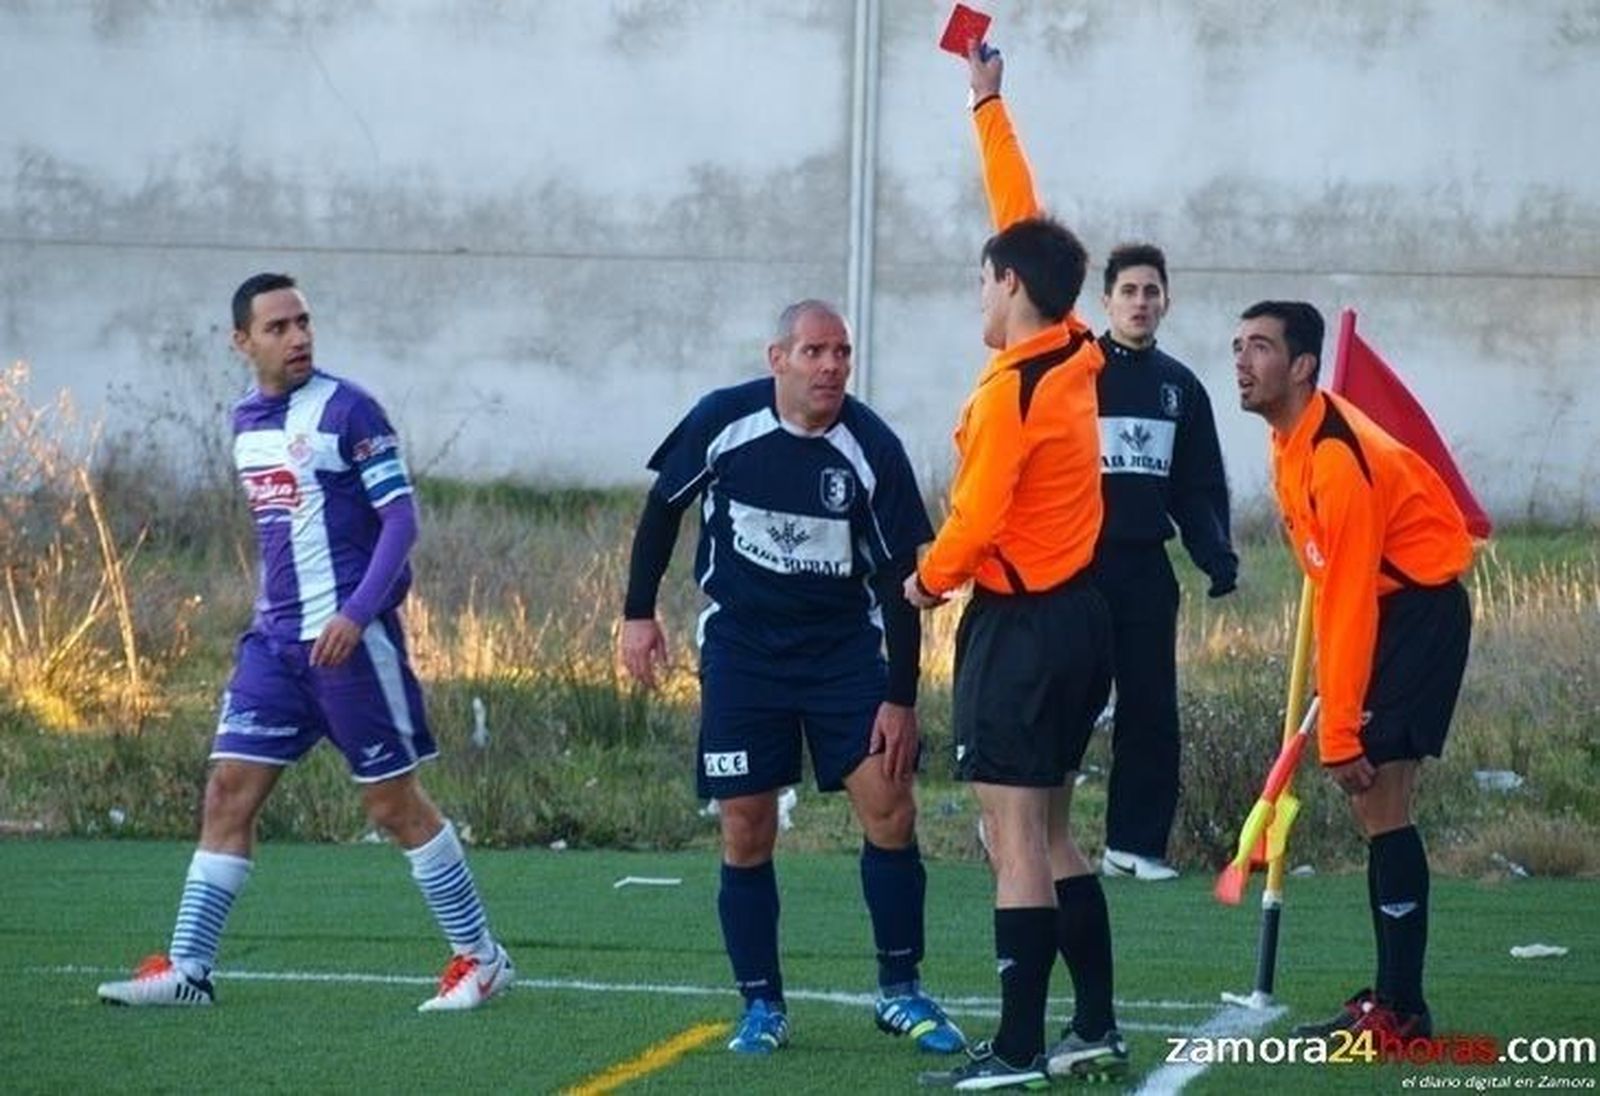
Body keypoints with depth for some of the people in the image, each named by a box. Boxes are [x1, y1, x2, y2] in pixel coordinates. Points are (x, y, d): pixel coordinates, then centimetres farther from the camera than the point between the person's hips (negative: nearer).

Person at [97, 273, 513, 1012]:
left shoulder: (345, 410, -9)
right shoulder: (246, 423, 12)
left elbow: (400, 517, -12)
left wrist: (357, 614, -22)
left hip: (348, 638, -7)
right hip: (275, 639, 7)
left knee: (394, 801, -1)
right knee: (229, 792, 0)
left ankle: (481, 958, 10)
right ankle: (187, 968, 2)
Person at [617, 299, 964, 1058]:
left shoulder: (873, 449, -13)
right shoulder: (722, 423, -13)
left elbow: (899, 577, -8)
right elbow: (663, 508, 4)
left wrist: (900, 699, -9)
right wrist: (638, 613, 2)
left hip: (845, 647, 0)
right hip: (740, 647, 0)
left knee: (889, 811, -8)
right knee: (745, 833, -1)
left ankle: (900, 993, 7)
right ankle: (761, 1006, 11)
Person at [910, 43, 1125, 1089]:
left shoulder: (1011, 391, -18)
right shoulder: (1076, 356, 6)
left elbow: (975, 521, -18)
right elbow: (1023, 220, 16)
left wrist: (929, 579, 3)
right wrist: (990, 105, 23)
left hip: (1021, 627, -9)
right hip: (1079, 615, 9)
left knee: (1017, 844, -8)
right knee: (1054, 835, 15)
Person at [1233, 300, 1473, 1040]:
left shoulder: (1337, 460, -26)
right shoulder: (1291, 439, 4)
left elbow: (1350, 606, -27)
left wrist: (1339, 735, -26)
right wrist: (1332, 707, 15)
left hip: (1420, 611, -10)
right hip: (1392, 609, 10)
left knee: (1377, 801, -13)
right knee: (1371, 803, 10)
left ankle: (1401, 1011, -11)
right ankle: (1394, 997, 15)